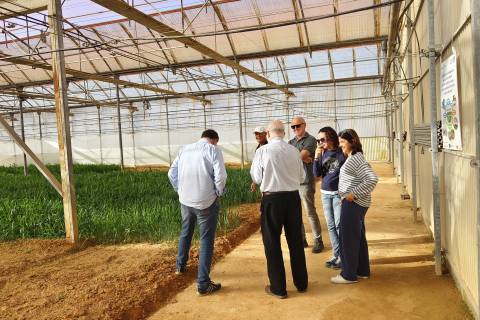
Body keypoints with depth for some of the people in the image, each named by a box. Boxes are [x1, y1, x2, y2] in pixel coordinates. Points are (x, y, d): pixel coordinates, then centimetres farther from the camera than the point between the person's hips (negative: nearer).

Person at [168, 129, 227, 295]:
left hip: (185, 200, 5)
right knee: (206, 241, 3)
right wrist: (219, 192, -1)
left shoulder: (185, 149, 9)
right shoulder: (213, 150, -7)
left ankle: (180, 266, 46)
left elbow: (172, 173, 8)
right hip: (206, 202, -5)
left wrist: (180, 190, 16)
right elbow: (220, 176, -17)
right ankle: (203, 284, 6)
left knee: (185, 233, 27)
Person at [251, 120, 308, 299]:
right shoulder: (294, 151, 0)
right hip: (293, 197, 4)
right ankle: (301, 284, 32)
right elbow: (302, 177, 7)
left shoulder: (262, 151, -10)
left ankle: (278, 288, 20)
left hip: (272, 199, -4)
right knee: (295, 241, 17)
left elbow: (256, 178, -4)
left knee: (272, 243, 10)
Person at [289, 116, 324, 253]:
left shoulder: (310, 140, -4)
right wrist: (302, 158, -14)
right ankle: (301, 239, 24)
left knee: (311, 212, 0)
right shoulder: (291, 142, 16)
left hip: (305, 181, -6)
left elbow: (301, 155, -18)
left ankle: (318, 241, 12)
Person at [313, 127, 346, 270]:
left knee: (339, 225, -2)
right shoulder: (323, 154, 5)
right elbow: (317, 174, 1)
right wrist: (316, 157, -11)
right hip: (325, 194, 6)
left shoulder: (342, 153, -10)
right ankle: (336, 255, 21)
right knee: (331, 226, 11)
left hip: (338, 194, -6)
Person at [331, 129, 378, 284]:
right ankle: (363, 270, 29)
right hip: (354, 203, 10)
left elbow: (372, 179, -27)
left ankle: (349, 275, 11)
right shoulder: (353, 158, 12)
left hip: (353, 203, -10)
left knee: (348, 239, 0)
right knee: (358, 238, 17)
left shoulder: (356, 159, -18)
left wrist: (355, 194, -23)